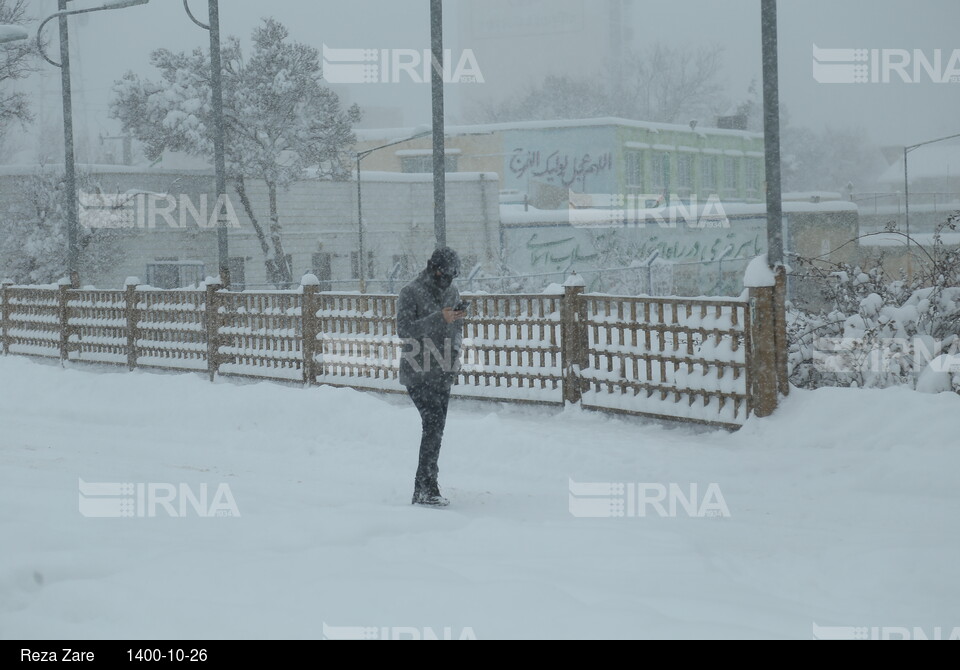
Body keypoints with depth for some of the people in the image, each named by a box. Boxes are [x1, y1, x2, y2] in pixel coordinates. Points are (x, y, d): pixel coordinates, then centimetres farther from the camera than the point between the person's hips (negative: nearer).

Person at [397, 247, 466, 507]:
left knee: (436, 428, 7)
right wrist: (439, 318, -24)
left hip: (443, 374, 7)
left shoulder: (452, 292, 12)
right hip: (417, 373, -7)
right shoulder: (411, 293, -8)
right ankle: (426, 490, -16)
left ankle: (423, 490, 13)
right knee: (433, 424, -16)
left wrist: (454, 354, 5)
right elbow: (404, 329, -17)